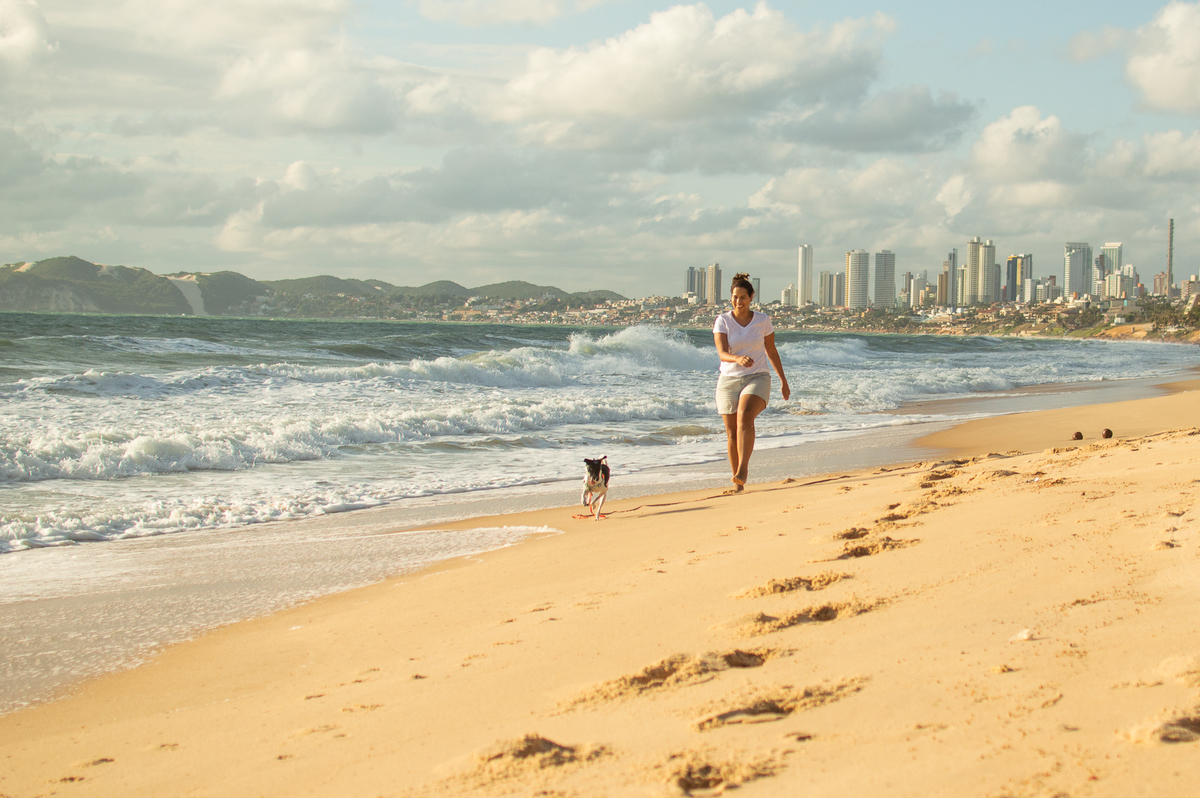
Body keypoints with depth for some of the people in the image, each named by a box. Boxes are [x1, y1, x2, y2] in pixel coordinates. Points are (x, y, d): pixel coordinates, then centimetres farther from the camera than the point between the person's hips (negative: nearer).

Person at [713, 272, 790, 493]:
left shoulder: (763, 320, 2)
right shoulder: (722, 321, -3)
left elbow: (771, 351, 14)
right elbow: (722, 353, -15)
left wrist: (783, 381, 20)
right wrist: (738, 359, -37)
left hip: (757, 378, -1)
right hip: (729, 380, 1)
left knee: (745, 416, -29)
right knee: (732, 434, 2)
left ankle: (743, 469, -34)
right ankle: (738, 483, 17)